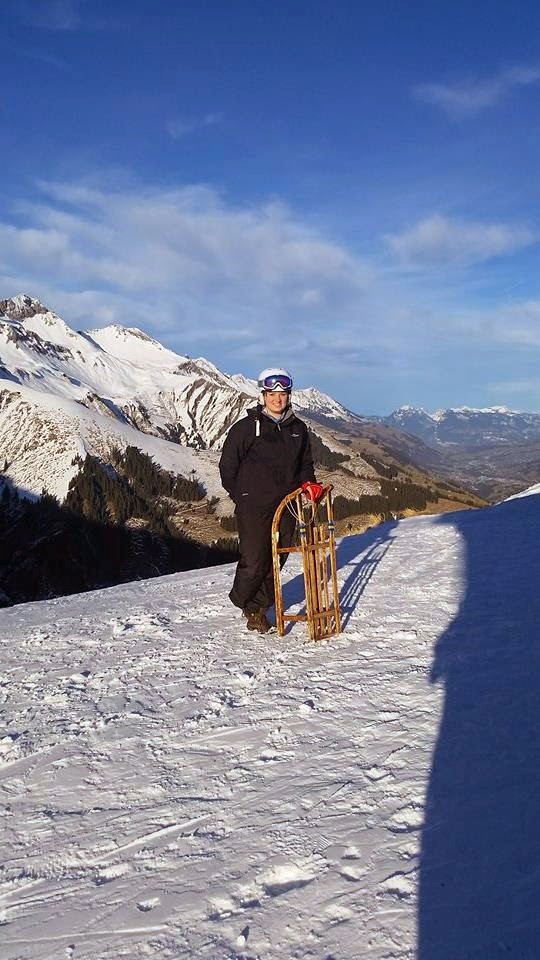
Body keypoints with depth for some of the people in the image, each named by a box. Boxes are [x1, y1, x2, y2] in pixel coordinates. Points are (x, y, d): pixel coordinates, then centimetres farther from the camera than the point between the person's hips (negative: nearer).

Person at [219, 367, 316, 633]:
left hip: (286, 505, 5)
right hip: (254, 507, -5)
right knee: (253, 561, -5)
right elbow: (227, 466, 1)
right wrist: (242, 497, 1)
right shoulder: (246, 427, -5)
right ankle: (243, 601, 22)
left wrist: (308, 484, 3)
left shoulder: (298, 428, 10)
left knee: (276, 560, 8)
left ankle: (259, 607, 23)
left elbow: (305, 464, 22)